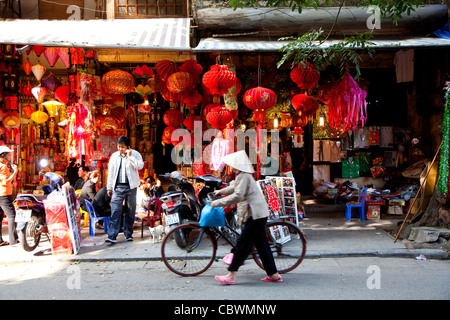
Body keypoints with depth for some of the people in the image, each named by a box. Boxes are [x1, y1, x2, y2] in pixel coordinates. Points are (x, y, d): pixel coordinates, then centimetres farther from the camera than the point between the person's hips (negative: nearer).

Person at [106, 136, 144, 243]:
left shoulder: (135, 154, 2)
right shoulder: (114, 156, 11)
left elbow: (140, 166, -13)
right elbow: (111, 172, 14)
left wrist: (130, 157, -18)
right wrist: (109, 187, 13)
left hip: (131, 186, -1)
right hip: (118, 186, 1)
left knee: (130, 211, 5)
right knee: (115, 210, -8)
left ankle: (128, 233, 16)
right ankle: (112, 235, -12)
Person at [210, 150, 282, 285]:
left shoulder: (244, 176, -15)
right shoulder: (242, 175, 19)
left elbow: (237, 196, -25)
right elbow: (235, 188, 40)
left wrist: (218, 202, -20)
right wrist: (221, 191, 46)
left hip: (255, 214, -11)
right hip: (258, 213, 11)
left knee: (243, 243, -8)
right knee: (261, 244, 11)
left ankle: (231, 275, -5)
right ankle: (273, 274, 14)